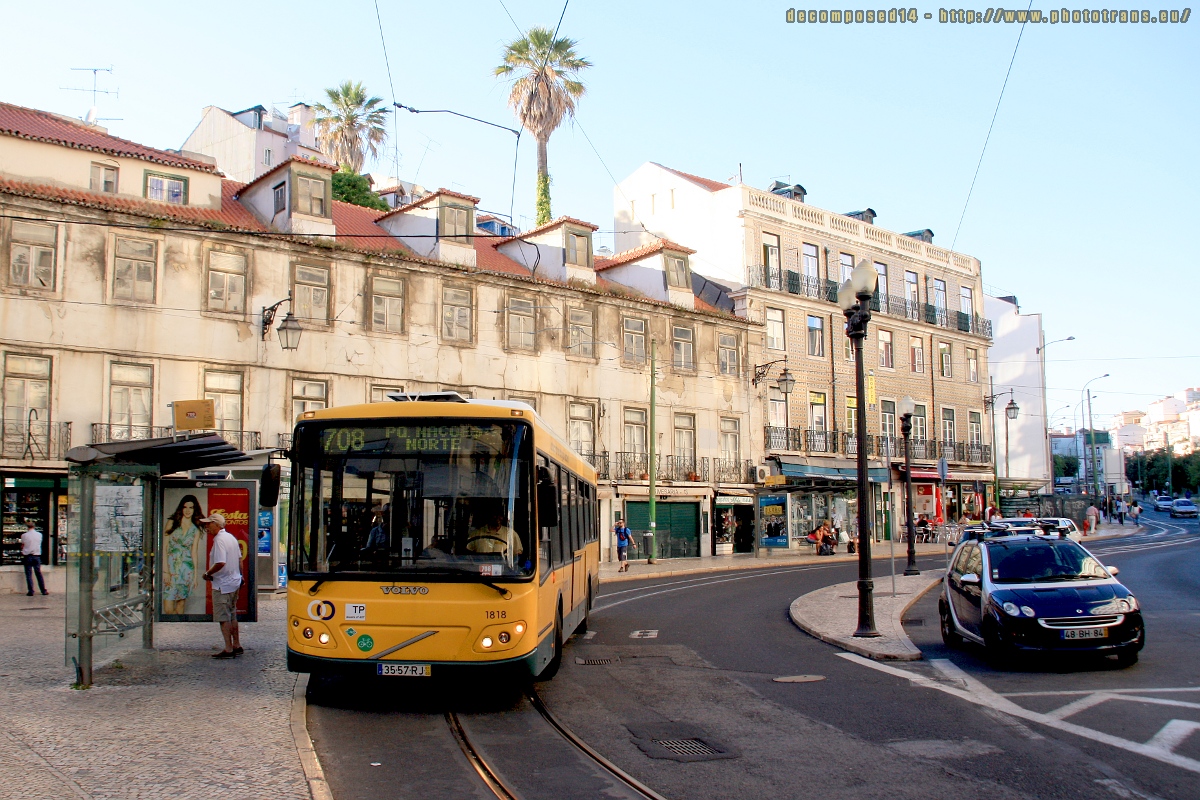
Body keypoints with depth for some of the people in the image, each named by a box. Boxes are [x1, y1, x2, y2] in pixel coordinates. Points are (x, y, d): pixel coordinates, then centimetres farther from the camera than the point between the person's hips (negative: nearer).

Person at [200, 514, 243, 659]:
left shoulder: (219, 540, -18)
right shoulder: (231, 537, 11)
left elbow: (221, 563, -27)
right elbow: (239, 558, 17)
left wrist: (208, 573, -14)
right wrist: (240, 575, 25)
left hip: (222, 585, -10)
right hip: (234, 582, 10)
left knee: (223, 618, -4)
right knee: (232, 616, 16)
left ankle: (228, 649, -3)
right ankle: (237, 646, 22)